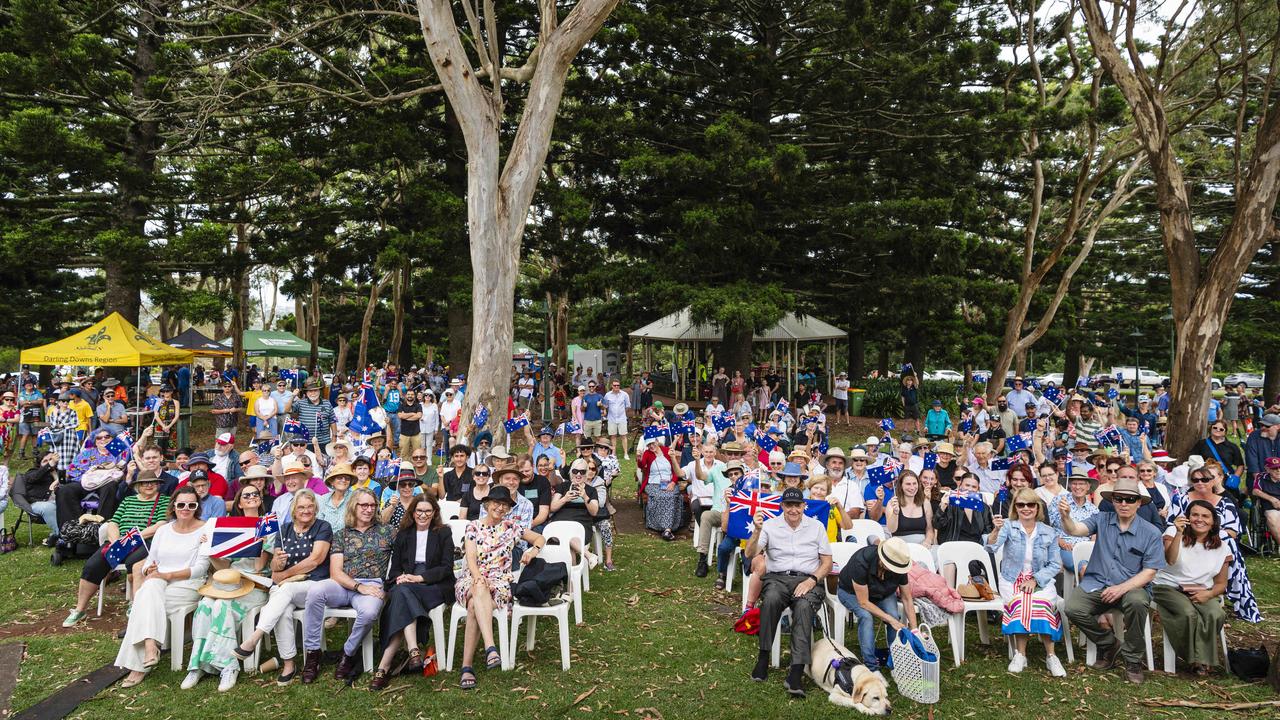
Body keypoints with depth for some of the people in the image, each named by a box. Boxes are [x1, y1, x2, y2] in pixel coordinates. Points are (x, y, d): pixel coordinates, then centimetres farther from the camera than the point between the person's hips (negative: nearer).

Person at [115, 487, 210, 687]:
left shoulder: (204, 530, 0)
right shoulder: (163, 529, 17)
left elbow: (201, 568, -7)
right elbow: (150, 560, 14)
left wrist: (168, 575, -15)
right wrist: (148, 570, -10)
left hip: (188, 585, -4)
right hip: (157, 583, 4)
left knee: (146, 598, -28)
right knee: (150, 587, -31)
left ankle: (139, 665, -27)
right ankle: (150, 647, -40)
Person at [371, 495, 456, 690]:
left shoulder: (444, 533, 9)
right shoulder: (403, 535, 19)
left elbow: (446, 568, 0)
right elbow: (394, 568, 15)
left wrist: (418, 578, -13)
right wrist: (399, 577, -9)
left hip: (436, 586, -3)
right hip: (405, 585, 3)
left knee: (402, 594, -33)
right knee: (400, 591, -34)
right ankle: (413, 651, -47)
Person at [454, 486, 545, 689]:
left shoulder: (510, 528, 13)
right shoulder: (473, 527, 9)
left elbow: (540, 538, 24)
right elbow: (470, 557, -3)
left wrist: (534, 550, 0)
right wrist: (479, 579, -22)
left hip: (499, 580, 0)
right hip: (470, 579, 0)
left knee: (475, 605, -36)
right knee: (481, 591, -40)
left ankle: (467, 666, -38)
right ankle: (490, 648, -53)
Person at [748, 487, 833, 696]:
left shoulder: (816, 527, 10)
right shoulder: (771, 525, 8)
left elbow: (827, 562, 9)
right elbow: (750, 554, -3)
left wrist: (812, 581, -9)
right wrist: (757, 531, -20)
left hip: (809, 580, 0)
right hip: (777, 578, 0)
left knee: (804, 606, -34)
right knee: (772, 598, -35)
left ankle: (796, 671, -38)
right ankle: (764, 657, -23)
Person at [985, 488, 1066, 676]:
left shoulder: (1049, 533, 6)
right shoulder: (1008, 526, 0)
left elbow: (1055, 565, 4)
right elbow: (990, 548, -15)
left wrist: (1035, 579, -12)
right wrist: (996, 531, -36)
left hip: (1040, 580, 1)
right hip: (1012, 579, -1)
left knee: (1043, 602, -31)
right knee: (1019, 601, -32)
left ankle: (1050, 655, -20)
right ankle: (1020, 654, -23)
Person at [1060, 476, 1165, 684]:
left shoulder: (1151, 533, 0)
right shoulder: (1102, 520, 5)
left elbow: (1149, 573, -3)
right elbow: (1075, 530, -12)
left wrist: (1122, 588, -18)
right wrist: (1065, 517, -36)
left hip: (1131, 586, -1)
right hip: (1096, 583, 2)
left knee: (1137, 602, -36)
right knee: (1072, 608, -25)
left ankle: (1133, 659, -10)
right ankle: (1108, 644, 7)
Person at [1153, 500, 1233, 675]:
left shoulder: (1221, 547, 8)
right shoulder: (1173, 532, 0)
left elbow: (1221, 583, 10)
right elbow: (1170, 560, -19)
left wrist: (1209, 594, -13)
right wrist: (1179, 533, -32)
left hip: (1202, 592, 3)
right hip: (1170, 587, -3)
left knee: (1216, 615, -29)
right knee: (1189, 614, -32)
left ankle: (1202, 658, -10)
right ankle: (1198, 660, -11)